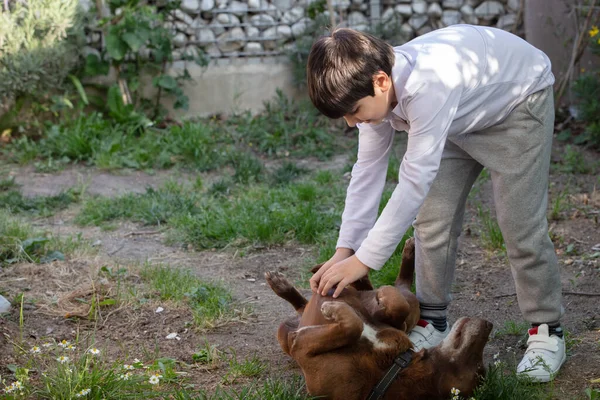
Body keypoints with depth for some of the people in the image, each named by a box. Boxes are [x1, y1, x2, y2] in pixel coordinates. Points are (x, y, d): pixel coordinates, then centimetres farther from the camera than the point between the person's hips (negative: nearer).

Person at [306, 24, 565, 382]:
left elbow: (415, 182, -42)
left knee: (521, 225, -10)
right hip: (462, 116, 7)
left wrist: (363, 260, -38)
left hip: (519, 102, -7)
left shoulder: (427, 86, -44)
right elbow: (368, 170, -12)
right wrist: (344, 250, -17)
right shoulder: (375, 89, -20)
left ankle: (547, 330, 6)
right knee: (431, 217, 1)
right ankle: (433, 320, 16)